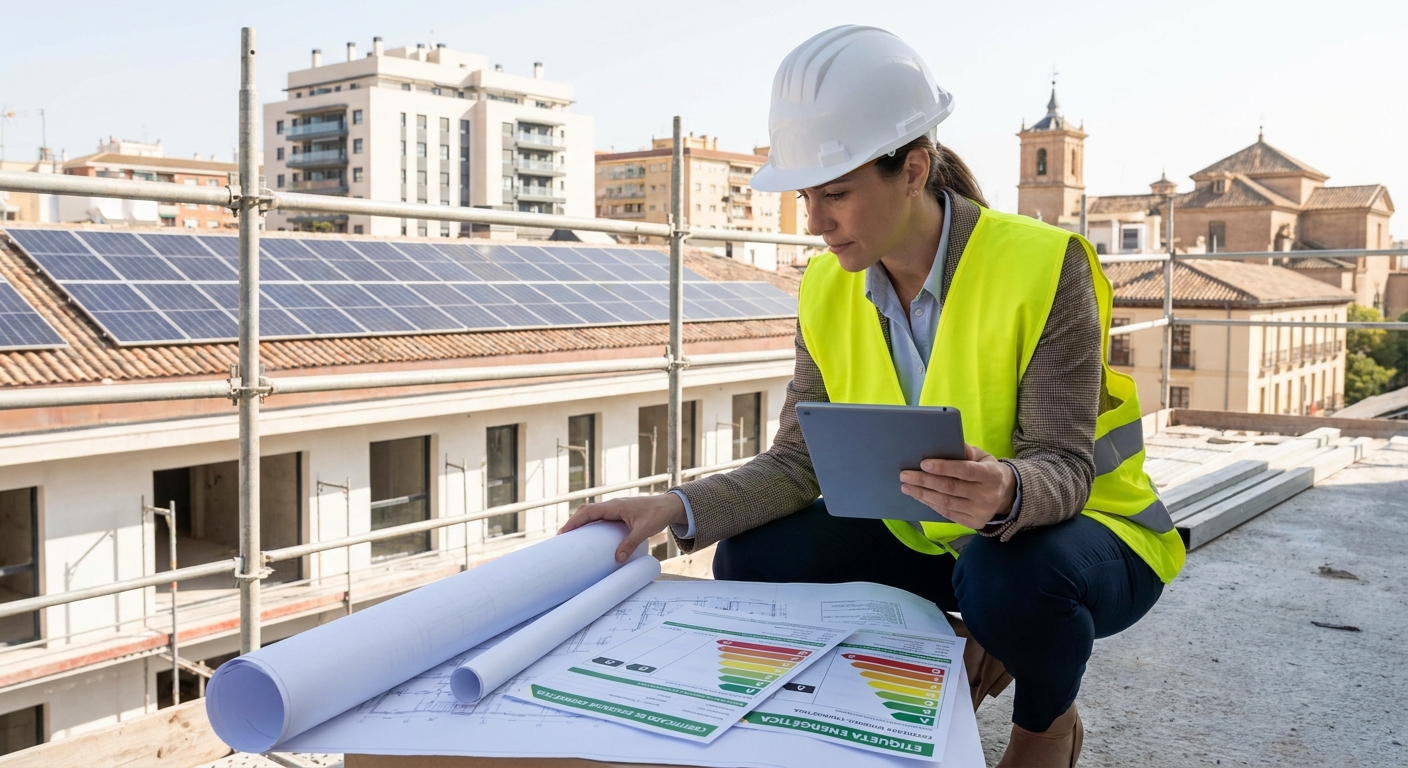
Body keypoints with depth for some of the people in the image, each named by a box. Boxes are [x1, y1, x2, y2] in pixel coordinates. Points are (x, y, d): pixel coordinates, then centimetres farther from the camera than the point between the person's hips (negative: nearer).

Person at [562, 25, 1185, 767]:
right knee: (751, 559, -11)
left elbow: (1064, 464, -25)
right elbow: (796, 463, -10)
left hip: (1079, 526, -4)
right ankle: (950, 657, 12)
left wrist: (1008, 493, -49)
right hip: (926, 534, 5)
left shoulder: (1042, 265, -24)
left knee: (1006, 575, -38)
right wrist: (677, 508, -27)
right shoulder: (827, 290, -9)